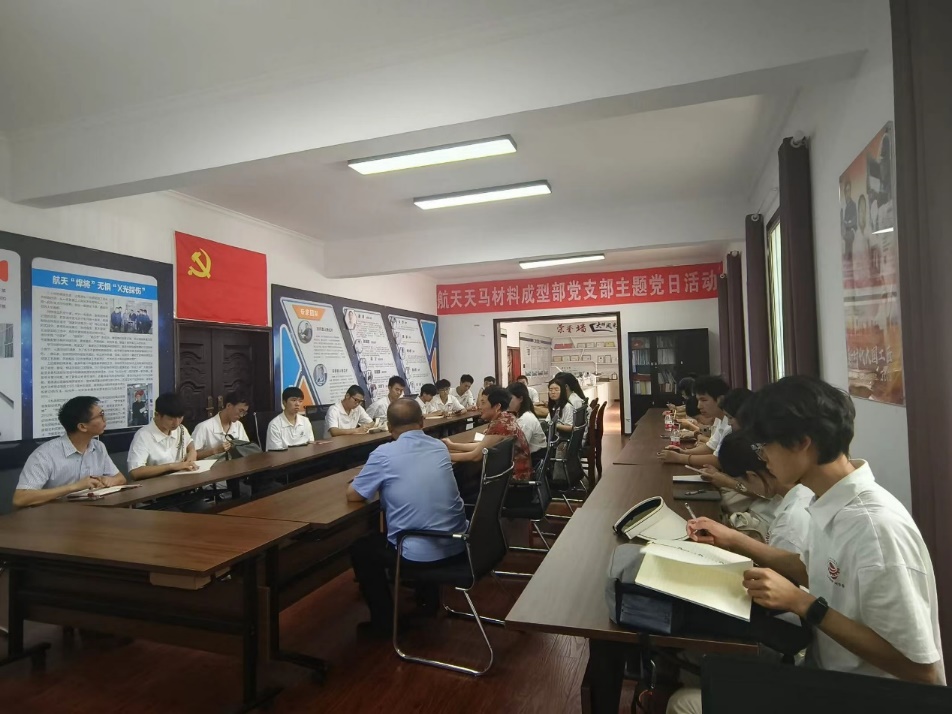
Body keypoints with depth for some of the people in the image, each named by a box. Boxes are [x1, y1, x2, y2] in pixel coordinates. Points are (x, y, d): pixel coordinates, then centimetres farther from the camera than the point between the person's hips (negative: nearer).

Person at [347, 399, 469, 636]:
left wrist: (379, 484, 17)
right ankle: (429, 597, 48)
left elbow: (352, 494, -1)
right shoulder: (440, 447, 5)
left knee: (360, 548, 21)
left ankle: (384, 620, 26)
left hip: (418, 556, -6)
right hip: (457, 547, 6)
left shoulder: (384, 454, -11)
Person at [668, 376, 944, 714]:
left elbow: (919, 668, -25)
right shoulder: (830, 503, -3)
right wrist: (733, 540, 9)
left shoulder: (877, 527, -30)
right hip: (827, 675, 8)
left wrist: (802, 604, -27)